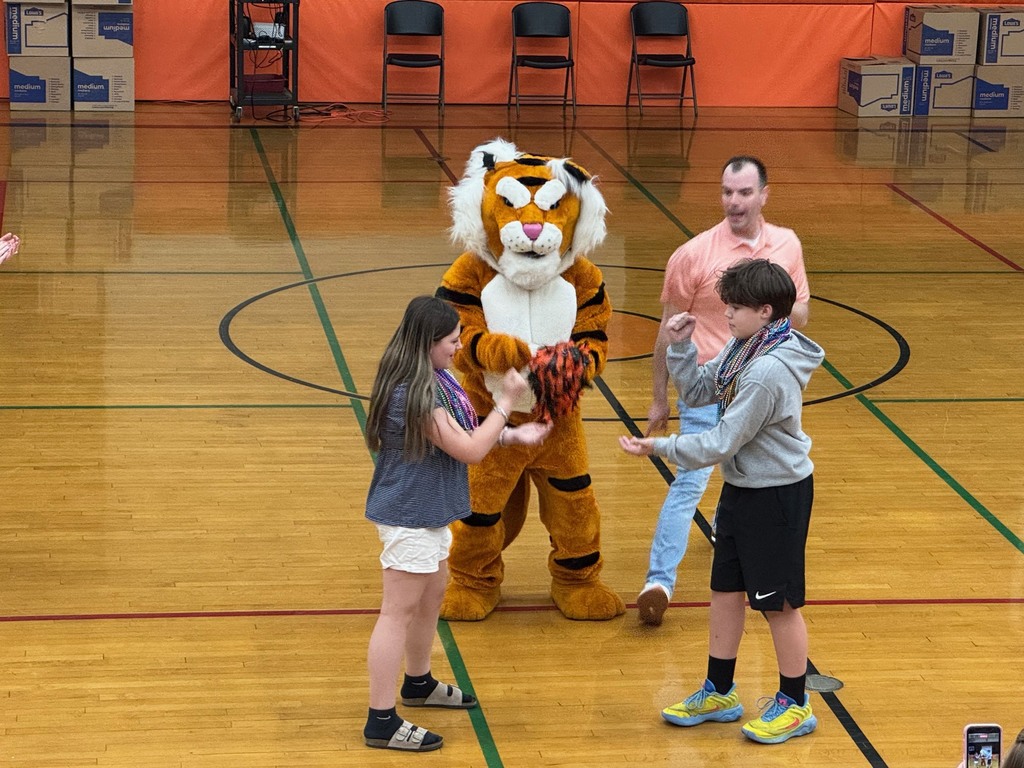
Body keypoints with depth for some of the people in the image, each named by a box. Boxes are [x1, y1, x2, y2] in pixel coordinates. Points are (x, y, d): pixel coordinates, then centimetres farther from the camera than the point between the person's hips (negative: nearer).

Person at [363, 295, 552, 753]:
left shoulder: (434, 381, 4)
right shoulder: (413, 394, -27)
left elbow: (464, 435, 15)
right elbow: (469, 450, -23)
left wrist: (513, 436, 6)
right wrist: (507, 401, -15)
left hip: (427, 510, 11)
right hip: (409, 517, -11)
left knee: (433, 593, 25)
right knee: (400, 611, -6)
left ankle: (419, 682, 44)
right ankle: (381, 721, -1)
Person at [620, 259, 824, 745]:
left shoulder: (769, 370, -28)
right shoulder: (742, 348, 1)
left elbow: (721, 444, -24)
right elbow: (698, 393, 10)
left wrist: (659, 448, -17)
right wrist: (680, 347, -4)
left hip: (778, 495, -9)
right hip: (741, 487, 9)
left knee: (779, 602, 4)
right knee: (725, 590, 17)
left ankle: (795, 706, 19)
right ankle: (719, 693, 31)